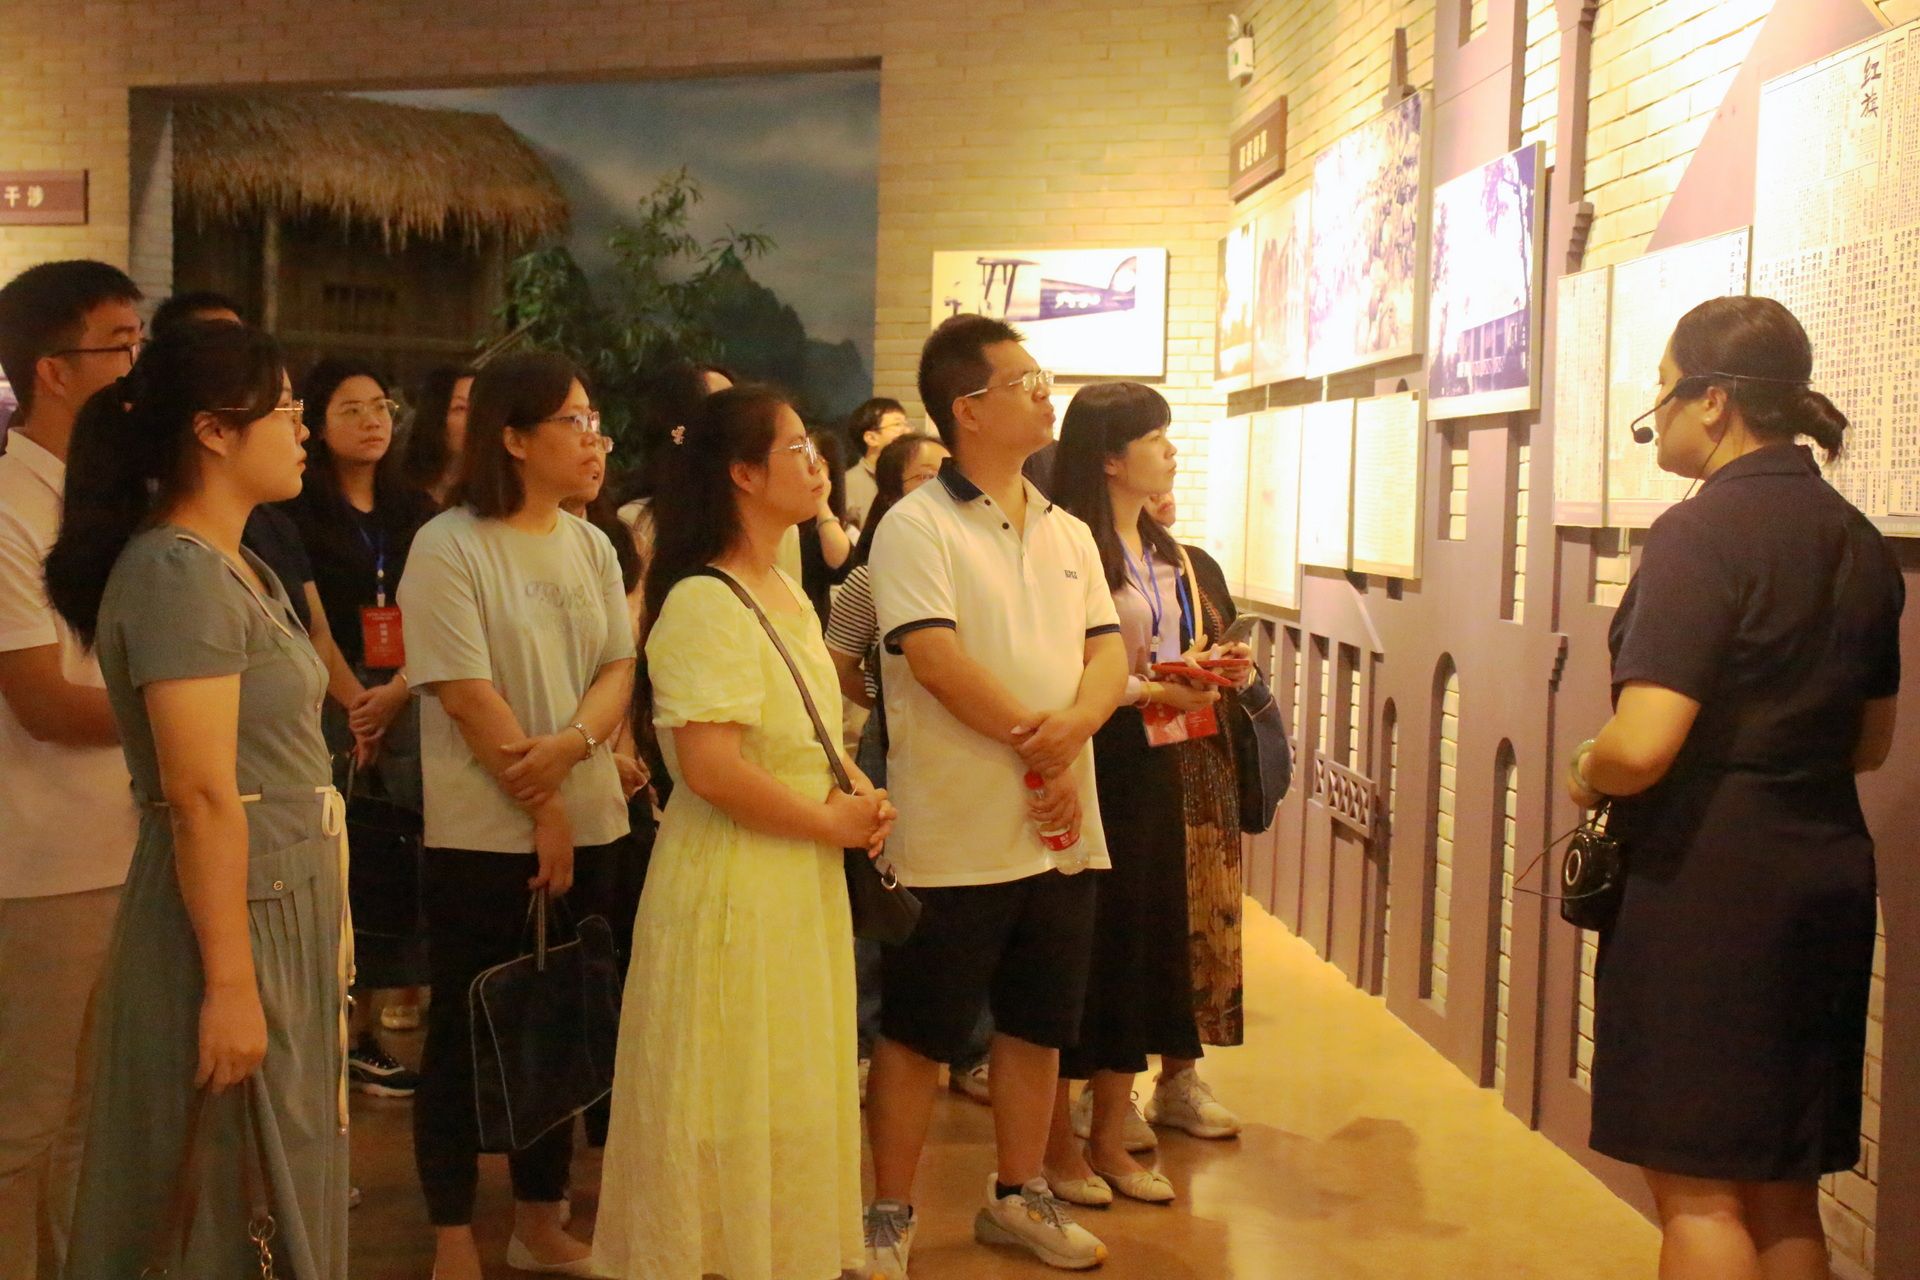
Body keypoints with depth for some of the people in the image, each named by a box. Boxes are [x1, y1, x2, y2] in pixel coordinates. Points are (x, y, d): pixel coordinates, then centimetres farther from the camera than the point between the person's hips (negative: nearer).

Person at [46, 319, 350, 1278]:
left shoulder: (238, 568, 12)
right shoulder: (178, 574, -18)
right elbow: (202, 798, -22)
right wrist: (230, 981, -23)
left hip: (290, 899, 9)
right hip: (230, 905, -9)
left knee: (291, 1169, 17)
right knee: (220, 1186, 4)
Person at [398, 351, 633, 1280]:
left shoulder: (591, 546, 8)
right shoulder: (447, 547, -11)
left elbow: (617, 669, 3)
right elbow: (469, 695, -14)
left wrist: (568, 745, -17)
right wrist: (543, 811, -12)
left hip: (586, 823, 6)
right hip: (483, 832, -6)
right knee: (466, 1029, 3)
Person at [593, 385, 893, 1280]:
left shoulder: (789, 597, 11)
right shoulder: (704, 603, -17)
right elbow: (712, 768, -26)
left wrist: (856, 792, 2)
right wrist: (834, 823, -15)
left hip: (801, 880, 9)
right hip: (731, 880, -9)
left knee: (795, 1097, 17)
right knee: (736, 1108, 3)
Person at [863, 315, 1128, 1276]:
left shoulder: (1067, 533, 12)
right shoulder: (917, 528, -8)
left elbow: (1109, 653, 6)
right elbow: (936, 660, -19)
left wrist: (1074, 724, -15)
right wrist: (1037, 750, -14)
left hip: (1059, 831, 6)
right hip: (954, 835, -6)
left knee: (1037, 1022, 16)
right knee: (918, 1031, 4)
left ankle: (1018, 1197, 31)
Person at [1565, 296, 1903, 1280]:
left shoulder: (1703, 531, -16)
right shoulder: (1857, 541, 10)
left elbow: (1643, 745, -23)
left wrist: (1586, 776, -4)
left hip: (1705, 880, -8)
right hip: (1827, 875, 8)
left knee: (1698, 1194, 1)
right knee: (1783, 1194, 16)